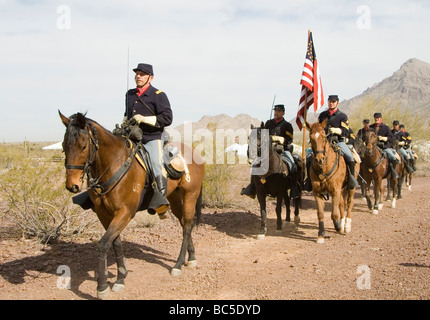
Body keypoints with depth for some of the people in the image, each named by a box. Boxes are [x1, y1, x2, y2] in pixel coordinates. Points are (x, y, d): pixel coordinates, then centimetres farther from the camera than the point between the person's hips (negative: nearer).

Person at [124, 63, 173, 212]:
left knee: (156, 163, -25)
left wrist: (144, 119, -18)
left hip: (152, 139, -6)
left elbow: (167, 118, -12)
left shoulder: (159, 95, -3)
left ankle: (162, 198, -24)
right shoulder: (130, 94, 16)